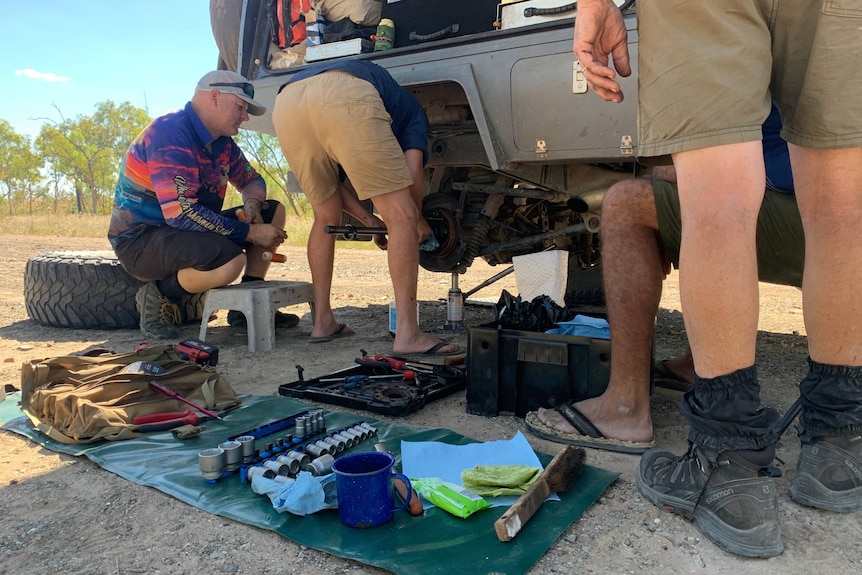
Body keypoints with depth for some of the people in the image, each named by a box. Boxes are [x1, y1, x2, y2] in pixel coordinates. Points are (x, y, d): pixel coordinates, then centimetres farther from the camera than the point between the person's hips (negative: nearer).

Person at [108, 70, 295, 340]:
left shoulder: (221, 142, 6)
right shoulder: (170, 133, -21)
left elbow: (251, 179, 17)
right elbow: (181, 213, -29)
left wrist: (252, 205, -9)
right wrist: (250, 232, -25)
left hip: (187, 231, 9)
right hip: (140, 240, -9)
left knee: (273, 212, 3)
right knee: (229, 260, -36)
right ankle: (159, 295, -9)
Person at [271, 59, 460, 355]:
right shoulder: (410, 107, 32)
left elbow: (334, 181, 37)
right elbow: (412, 169, 12)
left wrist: (370, 221, 39)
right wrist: (418, 219, 27)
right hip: (345, 98, -6)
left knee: (326, 216, 23)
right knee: (401, 217, 1)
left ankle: (323, 321, 27)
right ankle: (407, 334, -2)